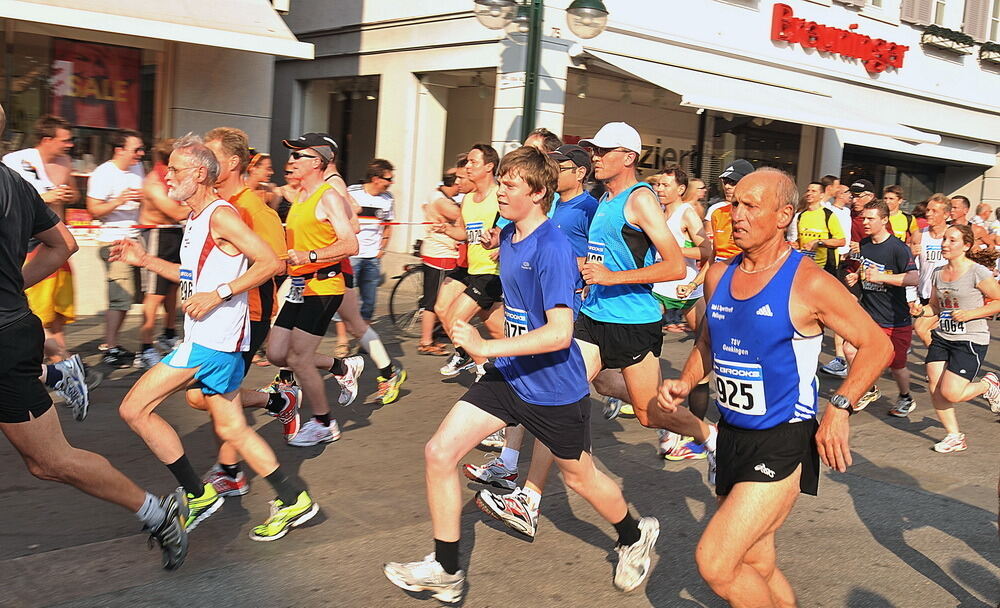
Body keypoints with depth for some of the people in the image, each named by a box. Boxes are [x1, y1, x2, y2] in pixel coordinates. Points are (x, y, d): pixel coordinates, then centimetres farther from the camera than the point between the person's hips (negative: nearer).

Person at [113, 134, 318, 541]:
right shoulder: (196, 220, 17)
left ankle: (197, 495, 1)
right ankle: (293, 499, 20)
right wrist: (144, 260, 22)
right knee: (230, 428, 14)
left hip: (211, 340, -10)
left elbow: (270, 263, -20)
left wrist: (217, 294, -22)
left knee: (134, 409, -7)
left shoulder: (220, 215, -13)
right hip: (211, 338, 10)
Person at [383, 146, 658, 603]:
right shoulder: (508, 235, 3)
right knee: (439, 453, -4)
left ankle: (634, 536, 46)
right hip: (510, 376, 7)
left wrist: (486, 347, -32)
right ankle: (445, 571, 10)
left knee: (579, 476, 15)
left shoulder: (552, 249, -24)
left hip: (553, 388, -7)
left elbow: (559, 333, -31)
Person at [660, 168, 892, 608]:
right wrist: (685, 382, 2)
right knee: (756, 565, 18)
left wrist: (839, 407, -19)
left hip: (781, 443, -7)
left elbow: (877, 344, -8)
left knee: (714, 562, -14)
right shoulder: (719, 277, 4)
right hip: (731, 434, 7)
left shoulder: (809, 283, -14)